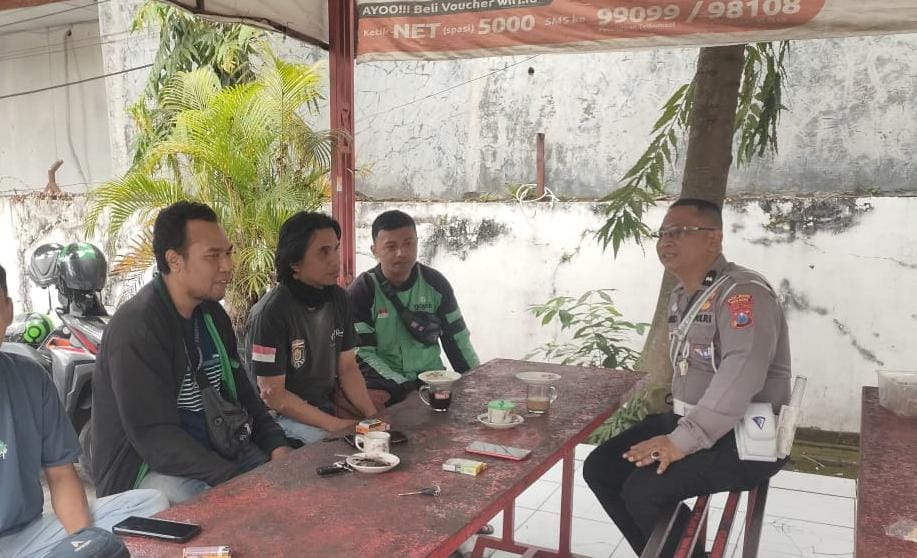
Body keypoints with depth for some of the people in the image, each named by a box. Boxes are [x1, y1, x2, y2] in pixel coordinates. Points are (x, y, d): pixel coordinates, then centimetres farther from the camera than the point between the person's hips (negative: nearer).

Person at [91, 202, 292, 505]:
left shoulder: (213, 314, 9)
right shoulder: (135, 327, -18)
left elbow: (241, 392, 17)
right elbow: (154, 438, -22)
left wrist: (277, 446, -1)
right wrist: (235, 482, -26)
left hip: (220, 451, 8)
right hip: (150, 468, -8)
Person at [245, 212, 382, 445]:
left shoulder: (338, 299, 2)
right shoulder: (271, 312, -19)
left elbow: (347, 368, 7)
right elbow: (272, 394, -17)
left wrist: (372, 415, -9)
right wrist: (336, 425, -21)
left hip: (326, 405, 6)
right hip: (281, 416, -6)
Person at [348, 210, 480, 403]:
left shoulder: (435, 283, 3)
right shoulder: (362, 291, -8)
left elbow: (457, 340, 10)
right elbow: (363, 353, -11)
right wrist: (406, 388, -21)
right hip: (381, 381, -3)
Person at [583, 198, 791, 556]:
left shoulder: (743, 293, -18)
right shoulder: (680, 297, 12)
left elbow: (742, 375, -31)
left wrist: (683, 441, -32)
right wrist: (676, 429, 10)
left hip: (745, 437, -9)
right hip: (688, 421, 9)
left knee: (643, 489, -24)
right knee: (600, 467, 2)